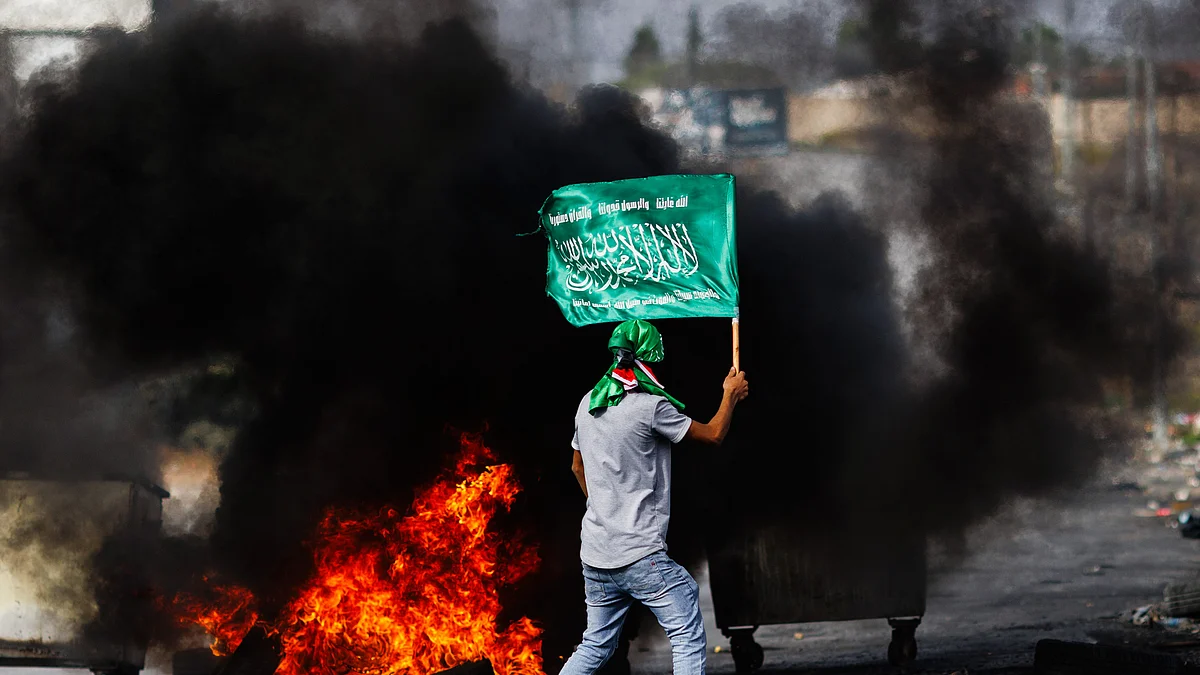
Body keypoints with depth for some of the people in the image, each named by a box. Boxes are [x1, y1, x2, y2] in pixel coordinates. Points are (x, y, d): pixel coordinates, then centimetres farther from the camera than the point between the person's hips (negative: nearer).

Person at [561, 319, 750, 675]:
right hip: (639, 554, -8)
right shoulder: (651, 406, -13)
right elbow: (713, 434, -1)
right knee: (688, 639, -4)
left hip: (595, 552, 8)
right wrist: (731, 395, 16)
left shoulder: (589, 404, 9)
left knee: (595, 646, 16)